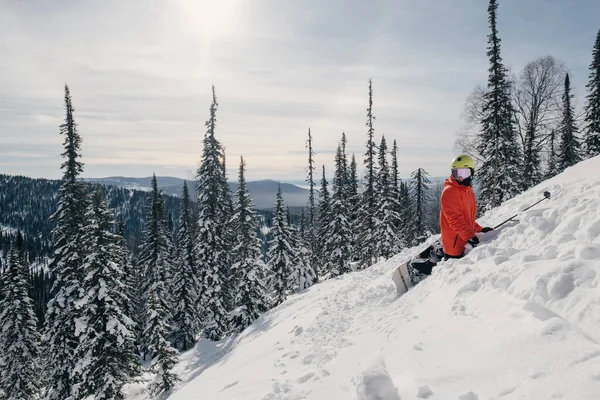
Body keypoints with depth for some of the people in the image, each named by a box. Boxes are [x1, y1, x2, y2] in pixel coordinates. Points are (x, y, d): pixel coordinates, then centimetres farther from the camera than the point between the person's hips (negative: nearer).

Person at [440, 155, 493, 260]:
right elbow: (455, 218, -22)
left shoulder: (467, 190, 14)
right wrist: (469, 235, -26)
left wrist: (479, 229, 16)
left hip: (466, 238, 9)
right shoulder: (450, 192, -15)